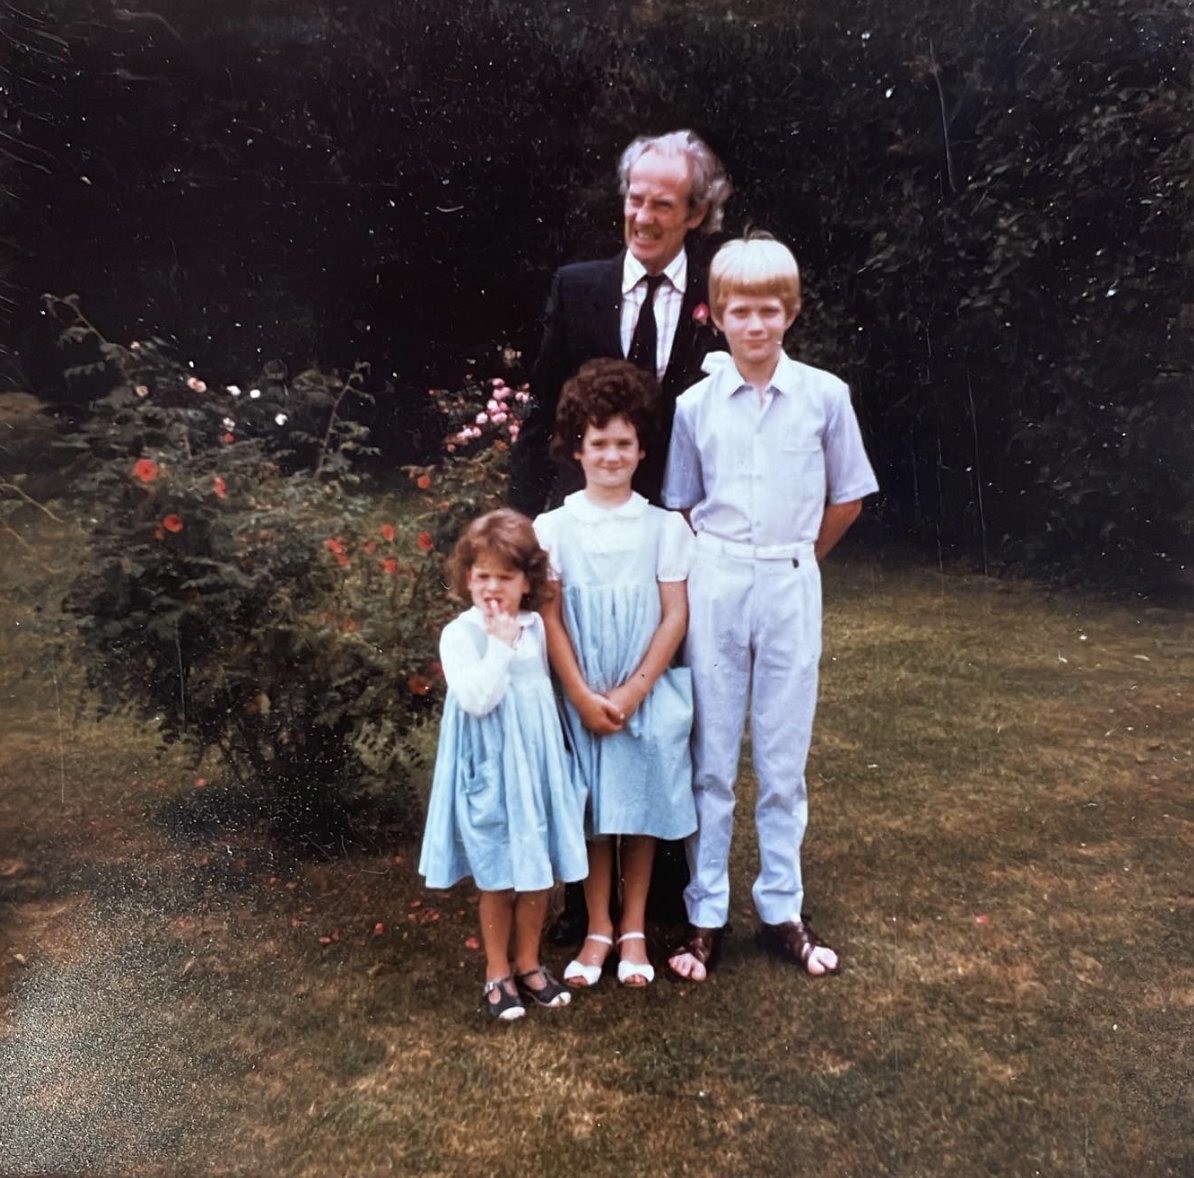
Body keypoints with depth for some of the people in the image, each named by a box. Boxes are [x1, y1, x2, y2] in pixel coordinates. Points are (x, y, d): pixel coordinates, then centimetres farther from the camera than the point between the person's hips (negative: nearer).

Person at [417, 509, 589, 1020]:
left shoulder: (534, 627, 4)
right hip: (489, 768, -5)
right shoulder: (459, 634, -13)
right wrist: (500, 644, -23)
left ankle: (528, 963, 32)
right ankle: (497, 972, 28)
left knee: (539, 868, 13)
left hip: (536, 760, 5)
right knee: (497, 876, 8)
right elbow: (476, 699, -25)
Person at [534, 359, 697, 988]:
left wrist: (635, 690, -11)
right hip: (580, 696, 0)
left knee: (641, 808, 6)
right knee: (592, 811, 7)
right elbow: (550, 618, -3)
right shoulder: (553, 528, -1)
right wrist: (583, 696, -10)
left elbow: (675, 615, -2)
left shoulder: (664, 526, 0)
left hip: (648, 694, 0)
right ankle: (598, 927, 24)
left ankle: (634, 929, 25)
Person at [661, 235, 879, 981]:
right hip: (713, 584, 0)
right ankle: (706, 916, 19)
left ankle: (782, 911, 24)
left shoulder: (825, 396, 0)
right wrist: (727, 559, 4)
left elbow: (847, 501, 8)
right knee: (711, 757, 6)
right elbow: (681, 506, 10)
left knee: (784, 760, 9)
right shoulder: (696, 405, 1)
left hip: (792, 587, 0)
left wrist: (793, 558, 10)